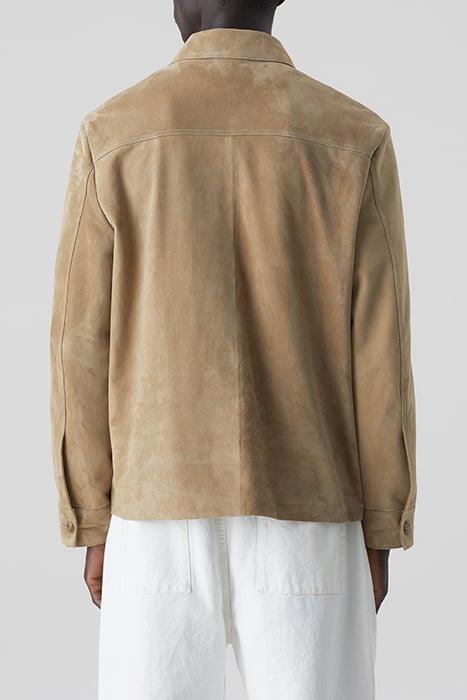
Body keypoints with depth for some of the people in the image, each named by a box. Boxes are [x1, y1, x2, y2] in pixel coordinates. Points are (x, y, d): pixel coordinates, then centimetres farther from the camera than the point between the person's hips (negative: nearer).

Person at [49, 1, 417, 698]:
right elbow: (379, 356, -5)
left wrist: (93, 528, 7)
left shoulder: (111, 135, -2)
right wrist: (380, 536, 4)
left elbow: (83, 347, -2)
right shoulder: (355, 138, -3)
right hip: (302, 517, 0)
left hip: (162, 516, 1)